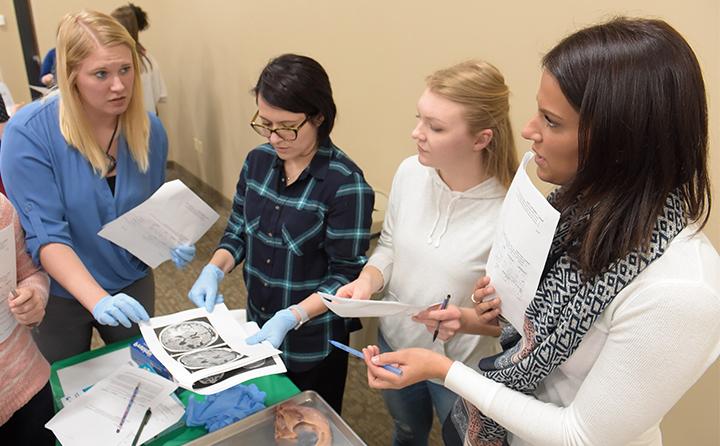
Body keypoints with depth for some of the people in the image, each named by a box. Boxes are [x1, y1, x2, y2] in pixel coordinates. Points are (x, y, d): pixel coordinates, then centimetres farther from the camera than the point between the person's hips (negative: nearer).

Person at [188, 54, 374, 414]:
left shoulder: (345, 183, -24)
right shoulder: (258, 160, -5)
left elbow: (345, 276, -20)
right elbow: (238, 232, 5)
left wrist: (291, 317, -31)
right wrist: (214, 270, -14)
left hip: (313, 343, -5)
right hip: (258, 328, 6)